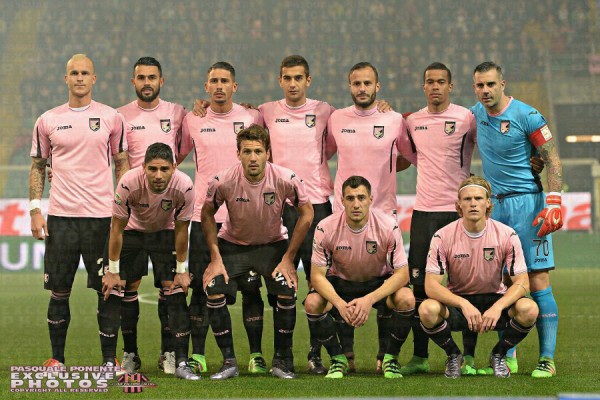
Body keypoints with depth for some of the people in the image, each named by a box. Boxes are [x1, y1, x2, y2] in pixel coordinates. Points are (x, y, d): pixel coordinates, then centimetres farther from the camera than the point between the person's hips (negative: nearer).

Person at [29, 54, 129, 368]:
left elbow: (122, 165, 10)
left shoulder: (111, 118, 5)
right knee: (59, 291, 3)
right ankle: (57, 359, 12)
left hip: (101, 215, -1)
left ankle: (109, 358, 8)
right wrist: (35, 210, 3)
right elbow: (38, 167, 13)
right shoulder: (48, 121, 7)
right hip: (60, 216, 1)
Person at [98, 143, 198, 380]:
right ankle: (108, 363, -3)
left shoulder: (184, 187, -31)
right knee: (112, 291, -10)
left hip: (165, 233, 1)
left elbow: (181, 231, -13)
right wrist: (113, 270, -14)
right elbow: (117, 229, -20)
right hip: (132, 231, -1)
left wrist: (181, 270, -6)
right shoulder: (129, 183, -35)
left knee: (176, 292, -9)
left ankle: (182, 363, -2)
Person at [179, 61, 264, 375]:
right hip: (205, 216, 1)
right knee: (201, 288, 2)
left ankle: (256, 355, 7)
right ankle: (197, 355, 9)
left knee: (250, 287, -1)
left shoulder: (252, 118, 4)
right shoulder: (193, 121, 6)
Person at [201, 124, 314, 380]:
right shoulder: (223, 181, -24)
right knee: (213, 292, -20)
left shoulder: (285, 179, -24)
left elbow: (306, 213, -9)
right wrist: (215, 259, -9)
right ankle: (229, 362, -4)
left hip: (273, 244, 0)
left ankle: (282, 361, -1)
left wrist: (288, 259, -11)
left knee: (286, 292, -22)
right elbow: (207, 214, -5)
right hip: (232, 244, 0)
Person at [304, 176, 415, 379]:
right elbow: (318, 275, -17)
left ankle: (391, 358, -6)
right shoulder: (326, 228, -22)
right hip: (340, 282, 1)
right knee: (312, 303, -29)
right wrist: (340, 304, -36)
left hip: (379, 282, -1)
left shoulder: (388, 226, -24)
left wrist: (369, 299, -36)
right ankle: (338, 359, -4)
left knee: (406, 299, -31)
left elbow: (402, 273, -21)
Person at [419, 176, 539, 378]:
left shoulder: (506, 235, -11)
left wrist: (497, 308, -33)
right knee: (428, 310, -34)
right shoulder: (443, 237, -13)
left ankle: (498, 354, 2)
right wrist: (464, 305, -35)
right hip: (457, 300, -1)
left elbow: (522, 283, -13)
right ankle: (453, 355, 0)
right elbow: (431, 285, -18)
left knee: (529, 309, -30)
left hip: (495, 300, 1)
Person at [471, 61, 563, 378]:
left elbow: (553, 160, -8)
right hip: (494, 205, 6)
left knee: (538, 282, -9)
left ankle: (547, 359, -7)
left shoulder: (527, 116, -10)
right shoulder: (477, 114, 8)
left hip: (526, 203, -6)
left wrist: (554, 203, -17)